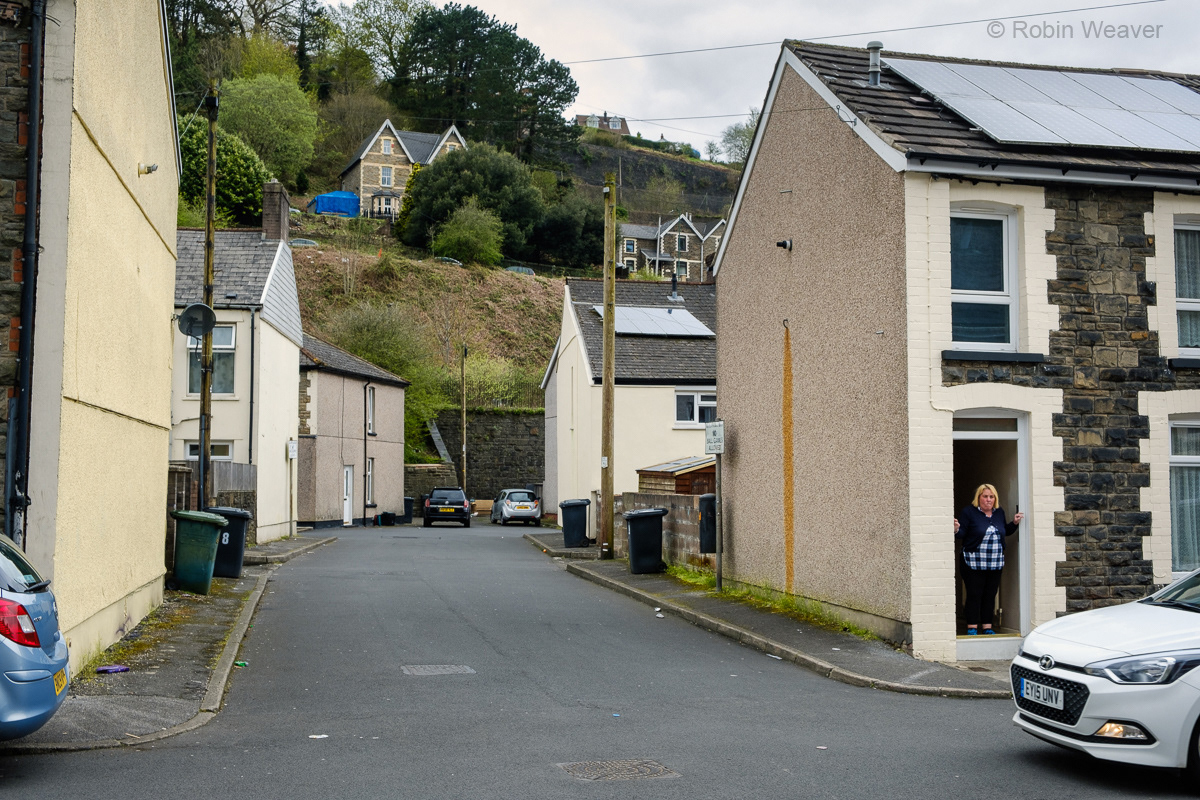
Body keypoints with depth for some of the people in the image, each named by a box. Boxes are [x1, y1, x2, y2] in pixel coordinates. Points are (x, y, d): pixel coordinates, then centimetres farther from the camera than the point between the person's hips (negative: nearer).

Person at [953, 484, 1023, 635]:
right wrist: (956, 530, -29)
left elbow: (1005, 532, 23)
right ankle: (972, 628, 2)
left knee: (990, 595, 8)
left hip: (995, 564, 5)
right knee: (974, 595, -3)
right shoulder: (968, 512, -5)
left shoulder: (999, 512, 12)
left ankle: (987, 627, 15)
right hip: (974, 563, -5)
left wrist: (1014, 523, 7)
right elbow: (962, 534, -7)